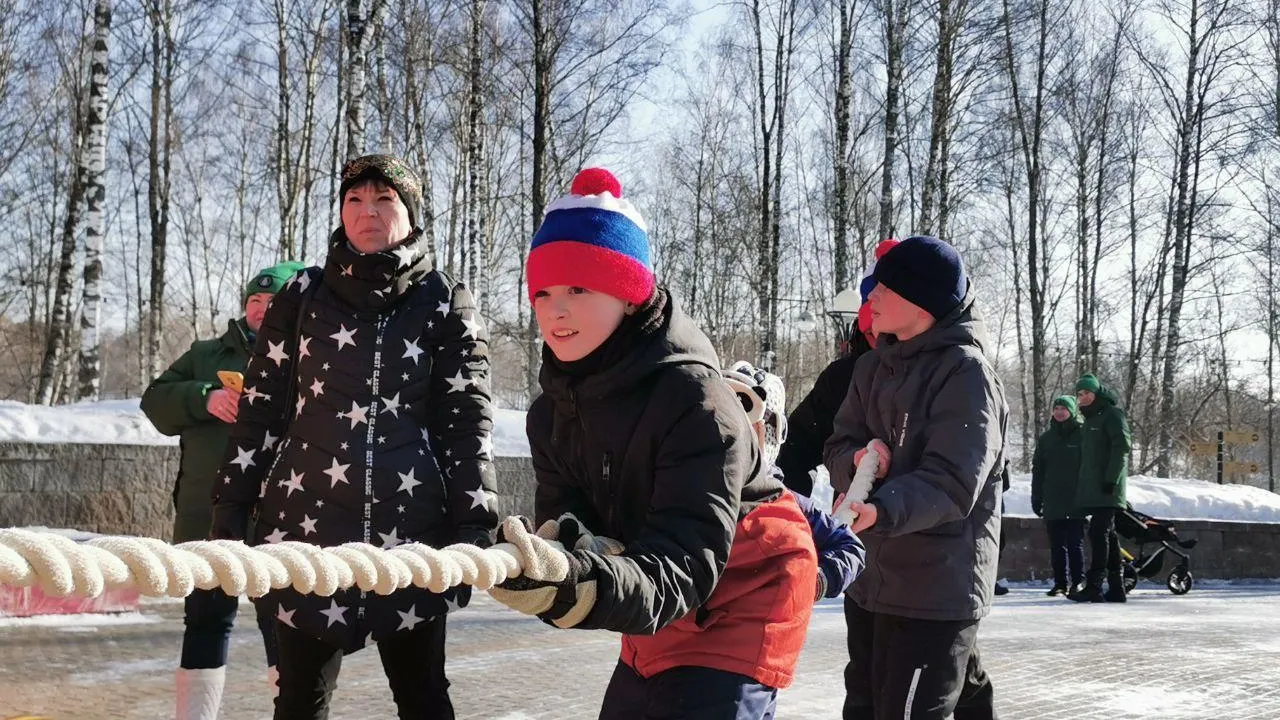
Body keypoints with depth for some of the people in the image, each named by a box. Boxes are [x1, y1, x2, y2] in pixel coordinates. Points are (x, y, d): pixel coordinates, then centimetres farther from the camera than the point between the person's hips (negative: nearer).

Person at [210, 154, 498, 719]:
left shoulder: (445, 304, 5)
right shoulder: (303, 296, 9)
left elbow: (467, 419, 2)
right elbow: (261, 406, 10)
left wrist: (473, 525, -5)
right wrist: (231, 508, 6)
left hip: (411, 528, -1)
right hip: (306, 523, 1)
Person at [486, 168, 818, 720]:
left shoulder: (694, 398, -28)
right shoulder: (551, 412, -5)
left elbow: (684, 564, -36)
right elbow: (566, 517, -12)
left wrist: (575, 586, -55)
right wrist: (552, 565, -37)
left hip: (739, 600, -7)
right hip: (659, 614, 8)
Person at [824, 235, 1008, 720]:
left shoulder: (966, 371, -14)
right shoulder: (874, 367, 11)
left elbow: (951, 484, -22)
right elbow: (839, 447, 11)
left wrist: (880, 510, -38)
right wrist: (858, 461, -13)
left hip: (936, 588, -8)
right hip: (870, 576, 8)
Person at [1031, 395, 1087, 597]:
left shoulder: (1082, 435, 1)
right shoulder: (1046, 438, 13)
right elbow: (1038, 470, 14)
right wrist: (1036, 498, 9)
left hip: (1075, 501, -4)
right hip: (1052, 501, 4)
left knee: (1075, 543, -3)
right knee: (1056, 545, 6)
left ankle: (1077, 582, 3)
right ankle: (1060, 582, 11)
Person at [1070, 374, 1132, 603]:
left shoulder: (1111, 414, -5)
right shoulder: (1090, 419, 22)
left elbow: (1121, 446, -15)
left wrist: (1111, 479, -20)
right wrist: (1084, 488, 19)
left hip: (1107, 490, -9)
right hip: (1093, 491, 9)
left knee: (1099, 533, -13)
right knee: (1107, 535, 9)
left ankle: (1094, 586, -17)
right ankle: (1116, 587, 11)